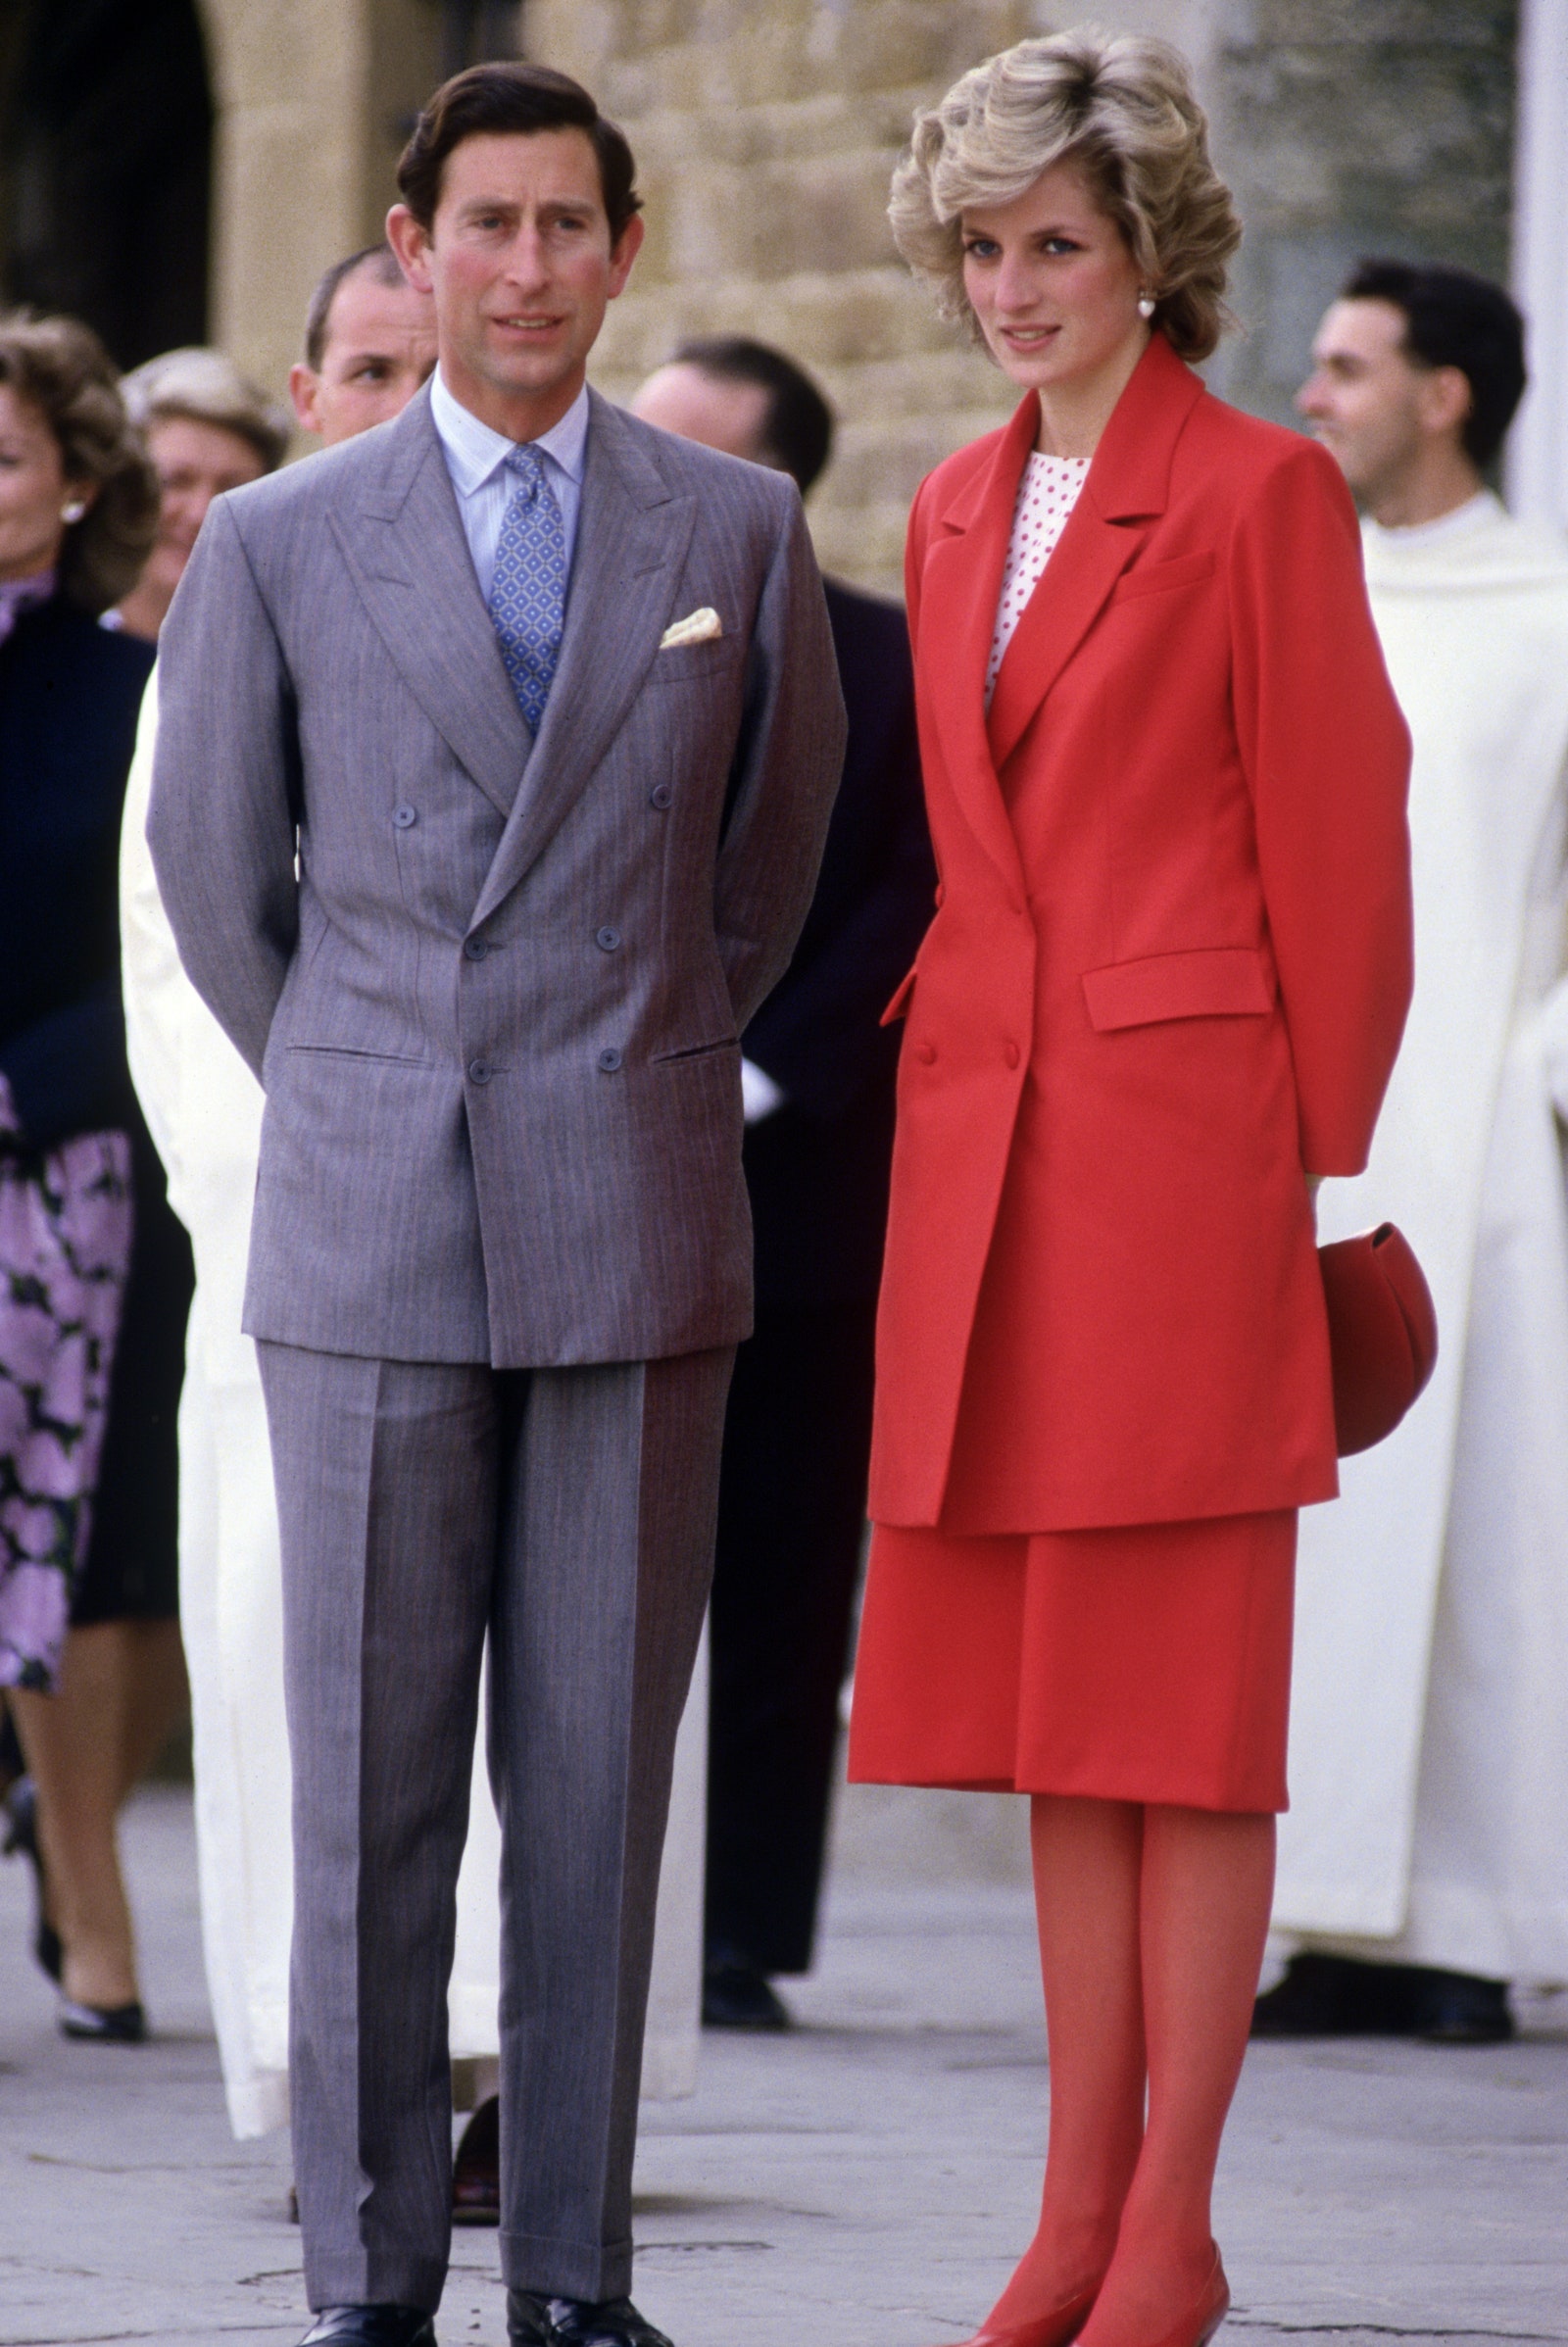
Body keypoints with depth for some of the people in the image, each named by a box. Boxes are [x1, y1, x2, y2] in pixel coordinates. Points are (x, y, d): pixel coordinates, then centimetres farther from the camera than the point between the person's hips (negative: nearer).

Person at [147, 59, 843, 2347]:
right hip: (374, 1240, -1)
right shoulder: (279, 543, 2)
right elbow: (212, 863, 13)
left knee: (600, 1767, 3)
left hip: (639, 1235, 1)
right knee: (369, 1774, 0)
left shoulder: (738, 532, 5)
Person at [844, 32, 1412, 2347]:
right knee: (1049, 1697, 8)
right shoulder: (956, 509, 15)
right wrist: (942, 1053, 15)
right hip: (988, 1137, 7)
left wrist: (1323, 1167, -7)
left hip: (1182, 1126, -7)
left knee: (1187, 1697, -3)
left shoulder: (1262, 490, -5)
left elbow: (1333, 845, -6)